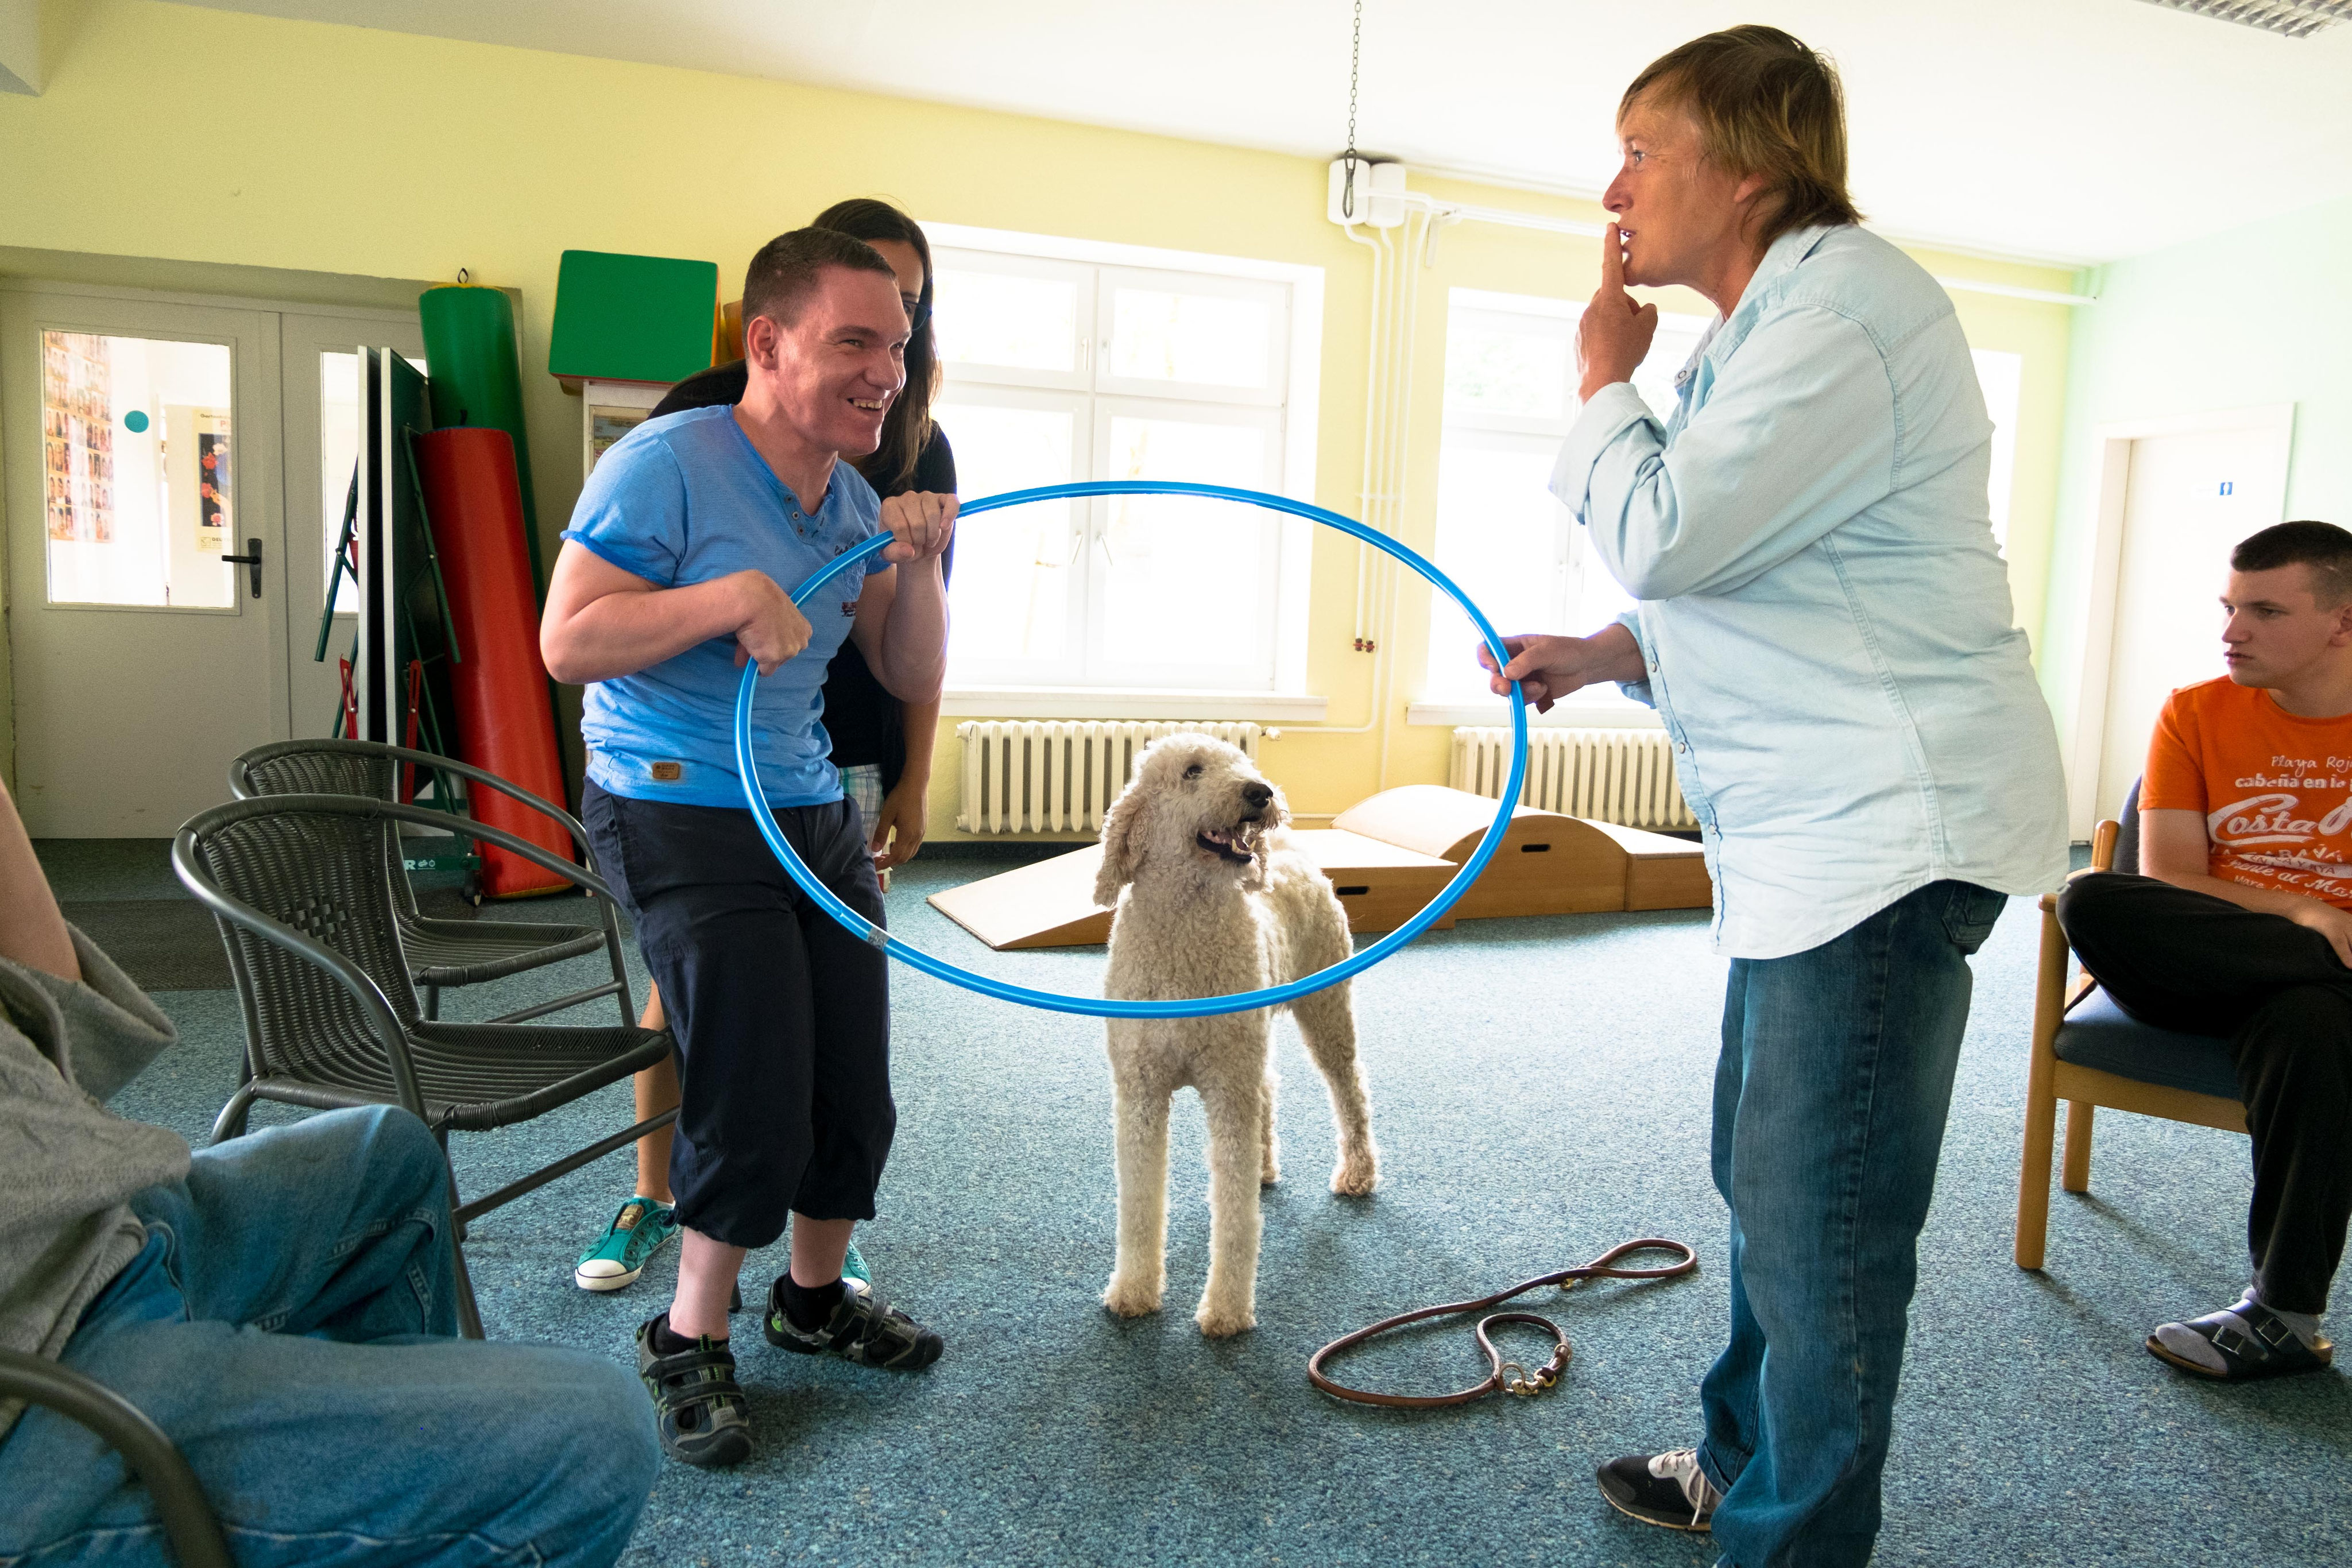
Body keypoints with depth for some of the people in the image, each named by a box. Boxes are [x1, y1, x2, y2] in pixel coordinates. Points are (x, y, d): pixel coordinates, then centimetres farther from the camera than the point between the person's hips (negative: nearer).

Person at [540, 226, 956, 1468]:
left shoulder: (857, 501, 8)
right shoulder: (667, 464, -14)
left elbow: (912, 681, 7)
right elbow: (566, 642, -16)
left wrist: (916, 564, -10)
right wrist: (727, 595, -28)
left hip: (814, 811, 7)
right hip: (681, 818, -7)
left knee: (854, 1087, 9)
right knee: (755, 1098, -9)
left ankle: (816, 1296, 36)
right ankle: (690, 1340, 18)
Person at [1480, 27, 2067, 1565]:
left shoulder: (1843, 304, -14)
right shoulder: (1764, 328, 19)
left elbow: (1662, 535, -21)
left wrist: (1605, 380, -4)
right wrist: (1607, 655, 7)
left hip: (1889, 826, -11)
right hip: (1808, 833, 11)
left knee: (1818, 1215, -4)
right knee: (1765, 1176, 21)